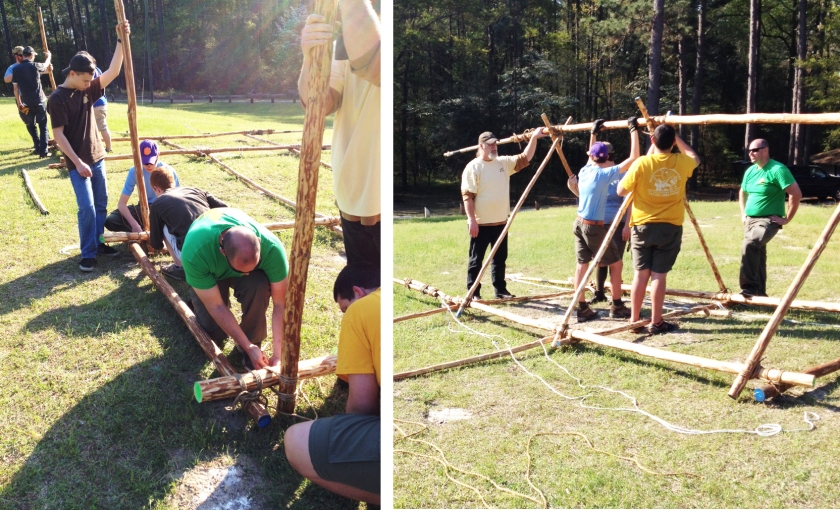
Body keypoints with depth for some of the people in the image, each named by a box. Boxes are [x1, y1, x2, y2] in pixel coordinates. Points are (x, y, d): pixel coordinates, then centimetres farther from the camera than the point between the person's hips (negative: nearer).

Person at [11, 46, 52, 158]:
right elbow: (46, 65, 16)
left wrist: (19, 102, 13)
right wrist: (48, 57, 38)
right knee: (43, 126, 1)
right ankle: (43, 151, -7)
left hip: (26, 103, 3)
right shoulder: (35, 66, -7)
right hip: (39, 101, -3)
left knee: (31, 125, 20)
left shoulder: (16, 68, 0)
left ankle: (38, 148, 23)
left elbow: (16, 87, 4)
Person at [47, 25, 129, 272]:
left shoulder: (88, 90, 4)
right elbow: (58, 134, -14)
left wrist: (120, 40, -11)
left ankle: (99, 243, 25)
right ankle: (88, 253, 2)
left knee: (101, 204, 12)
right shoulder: (57, 98, -13)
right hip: (77, 163, -6)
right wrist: (78, 162, -19)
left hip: (97, 157, 7)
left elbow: (112, 72, -3)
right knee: (87, 208, -8)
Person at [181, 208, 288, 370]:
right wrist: (248, 347, -32)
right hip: (208, 272, 0)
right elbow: (216, 306, -32)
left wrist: (278, 353, -34)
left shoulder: (271, 247, -39)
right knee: (214, 334, -14)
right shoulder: (195, 253, -42)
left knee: (259, 286, -33)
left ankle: (253, 341, -9)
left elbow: (281, 304, -30)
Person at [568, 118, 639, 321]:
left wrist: (594, 134, 35)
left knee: (582, 264, 7)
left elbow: (591, 157, 31)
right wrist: (633, 130, -11)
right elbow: (633, 158, -17)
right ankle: (617, 306, 11)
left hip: (579, 223, 7)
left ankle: (582, 308, 7)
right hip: (594, 226, -7)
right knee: (615, 263, 7)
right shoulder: (604, 174, -13)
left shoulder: (584, 171, 6)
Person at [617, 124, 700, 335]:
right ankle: (656, 322, 8)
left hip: (643, 225, 0)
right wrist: (677, 137, 25)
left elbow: (622, 190, 0)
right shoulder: (682, 163, -2)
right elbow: (695, 157, 24)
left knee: (641, 273, 6)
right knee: (659, 274, 3)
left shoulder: (642, 163, -10)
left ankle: (634, 320, 13)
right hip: (670, 227, 0)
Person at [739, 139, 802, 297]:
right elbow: (742, 193, 28)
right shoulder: (750, 171, 10)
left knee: (749, 245, -31)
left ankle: (750, 287, -25)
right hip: (750, 220, 8)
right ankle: (759, 291, 24)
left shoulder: (777, 169, -14)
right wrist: (743, 213, 17)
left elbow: (796, 194, -18)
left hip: (768, 221, -8)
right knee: (757, 255, 13)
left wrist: (787, 218, -16)